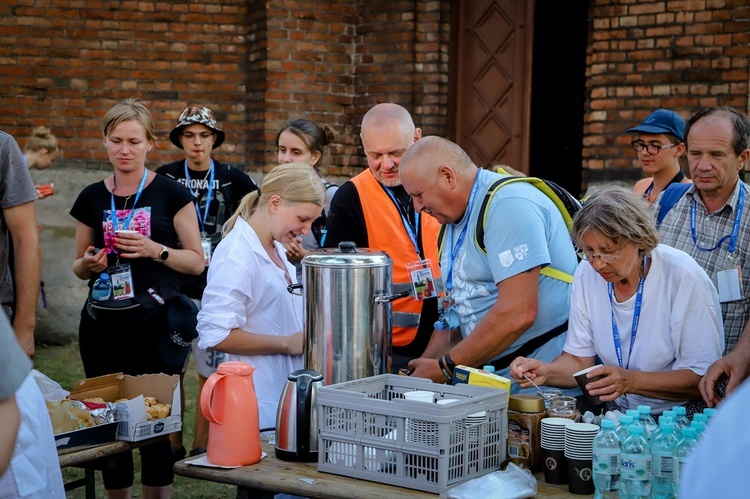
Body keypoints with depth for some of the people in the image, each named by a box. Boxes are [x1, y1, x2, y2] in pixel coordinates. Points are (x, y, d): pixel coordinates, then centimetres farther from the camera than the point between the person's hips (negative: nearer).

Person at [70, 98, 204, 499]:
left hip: (156, 324, -3)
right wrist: (89, 264, -4)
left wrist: (155, 250, -15)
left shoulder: (170, 193, 1)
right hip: (103, 327, 3)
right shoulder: (92, 198, 10)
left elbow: (196, 262, 1)